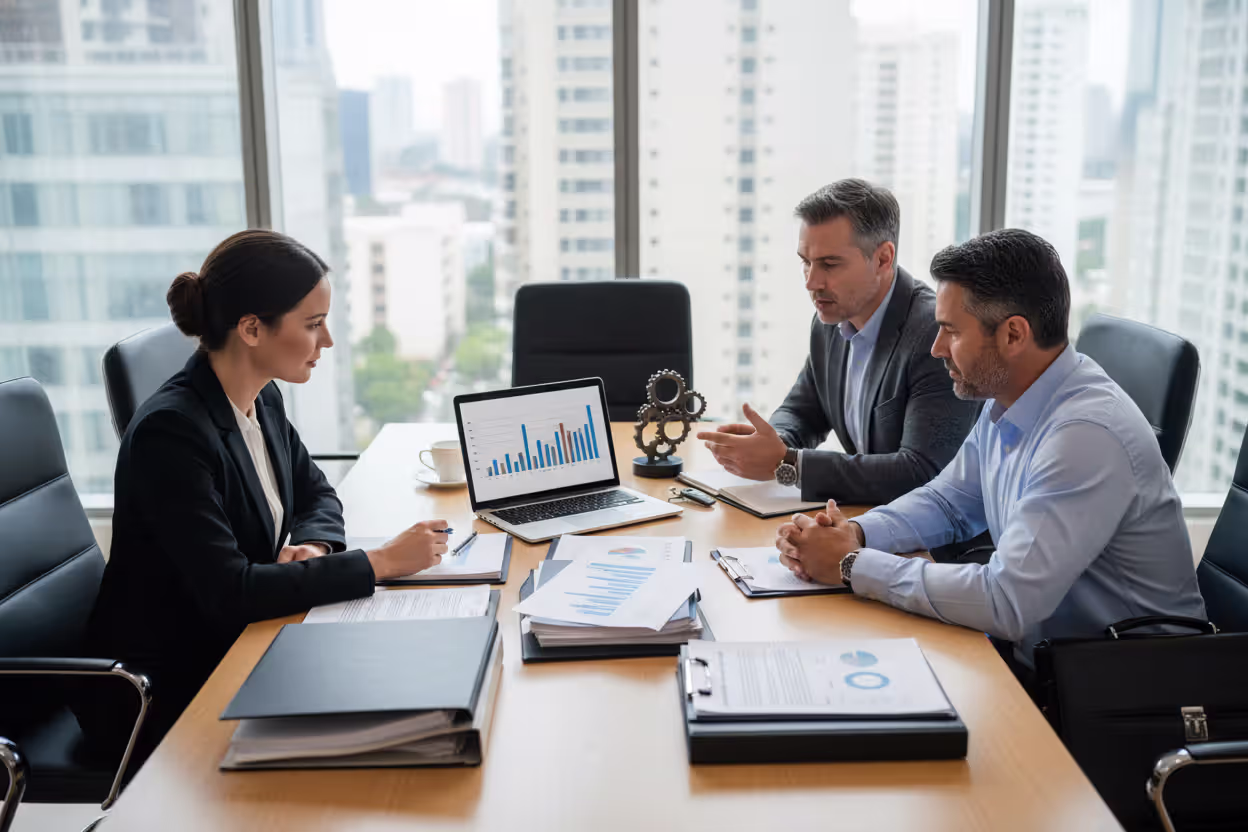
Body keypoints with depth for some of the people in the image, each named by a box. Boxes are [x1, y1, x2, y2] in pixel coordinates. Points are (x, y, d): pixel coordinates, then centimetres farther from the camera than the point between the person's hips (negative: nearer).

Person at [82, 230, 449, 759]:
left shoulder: (263, 399, 1)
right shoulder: (170, 431, -24)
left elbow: (316, 493, 15)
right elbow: (229, 591, -30)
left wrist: (312, 545, -9)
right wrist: (382, 562, -27)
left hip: (233, 648, 7)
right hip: (161, 695, -7)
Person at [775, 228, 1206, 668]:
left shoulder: (1087, 435, -27)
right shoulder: (1006, 396, 1)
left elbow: (1006, 602, -30)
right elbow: (948, 503, 14)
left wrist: (853, 565, -21)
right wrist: (854, 533, -6)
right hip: (1032, 655, 8)